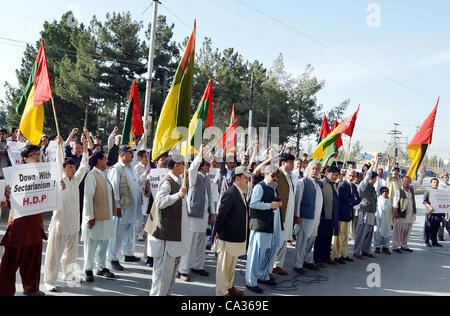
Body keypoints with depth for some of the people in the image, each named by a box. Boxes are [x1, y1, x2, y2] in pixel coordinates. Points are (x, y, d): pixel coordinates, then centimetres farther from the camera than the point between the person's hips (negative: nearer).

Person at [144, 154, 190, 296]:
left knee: (173, 266, 20)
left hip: (176, 234, 11)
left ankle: (166, 292, 33)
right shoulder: (167, 182, -17)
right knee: (163, 268, -3)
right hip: (166, 234, -11)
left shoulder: (177, 181, 15)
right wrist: (178, 195, -42)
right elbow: (160, 201, -32)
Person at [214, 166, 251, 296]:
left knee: (232, 265, 23)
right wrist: (218, 232, -11)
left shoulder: (241, 193, 9)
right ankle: (222, 292, 20)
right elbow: (221, 215, -20)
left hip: (238, 237, 9)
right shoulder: (230, 194, -22)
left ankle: (229, 287, 39)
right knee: (224, 265, 6)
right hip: (228, 238, -9)